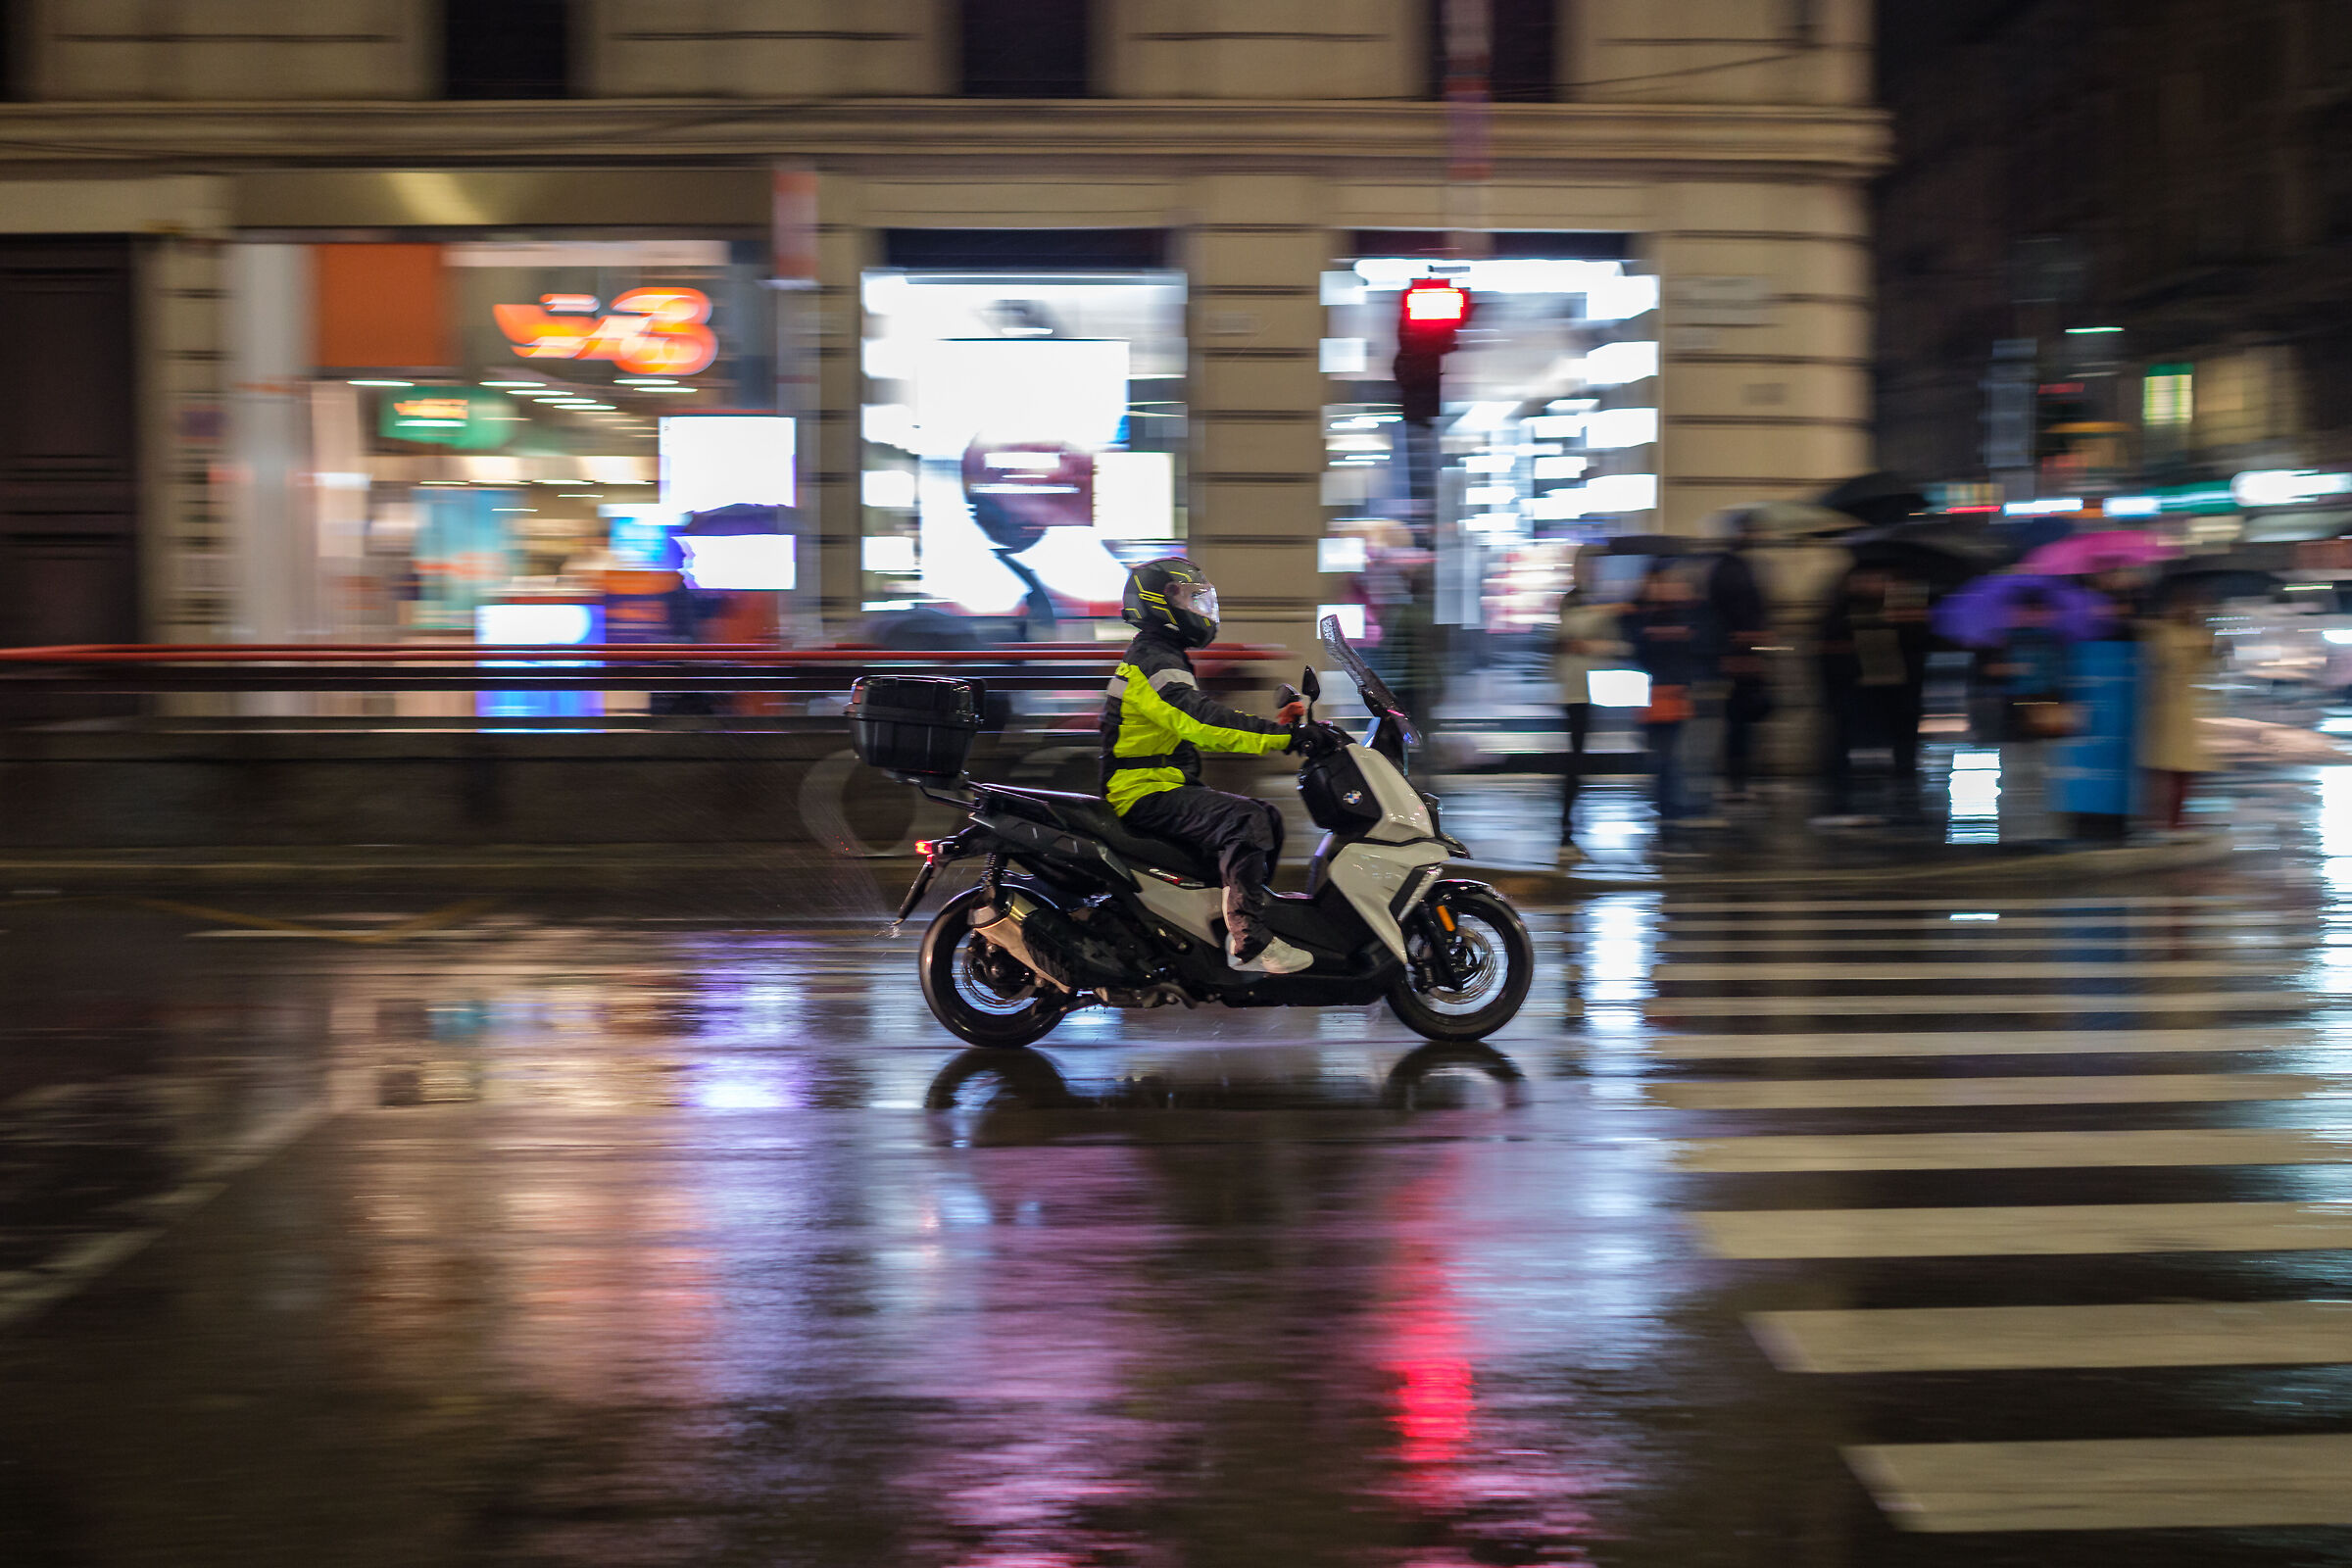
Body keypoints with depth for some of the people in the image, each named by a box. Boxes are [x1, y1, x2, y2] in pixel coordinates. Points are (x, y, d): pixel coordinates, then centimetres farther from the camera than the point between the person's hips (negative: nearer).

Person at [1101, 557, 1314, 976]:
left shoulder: (1166, 658, 21)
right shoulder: (1152, 662, -14)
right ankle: (1247, 942, -34)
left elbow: (1201, 729, 21)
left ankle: (1249, 916, 7)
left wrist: (1280, 725, 9)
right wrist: (1280, 735, -32)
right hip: (1143, 792, -11)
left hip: (1167, 785, 11)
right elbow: (1200, 720, -29)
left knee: (1267, 819, 9)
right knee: (1244, 821, -27)